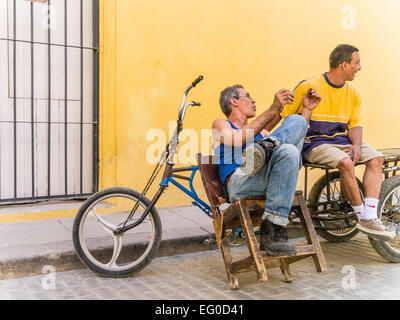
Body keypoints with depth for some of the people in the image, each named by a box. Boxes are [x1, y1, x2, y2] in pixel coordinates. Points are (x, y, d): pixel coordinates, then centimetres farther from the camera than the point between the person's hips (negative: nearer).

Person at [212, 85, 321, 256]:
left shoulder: (260, 132, 38)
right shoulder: (220, 124, 18)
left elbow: (296, 139, 31)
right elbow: (238, 140, -7)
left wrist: (307, 109, 26)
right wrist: (273, 110, -12)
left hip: (271, 181, 5)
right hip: (240, 183, -5)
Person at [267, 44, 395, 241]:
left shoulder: (352, 93, 9)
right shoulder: (309, 87, -10)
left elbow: (355, 125, 11)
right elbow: (280, 115, -6)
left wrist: (356, 145, -10)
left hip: (341, 139, 7)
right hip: (314, 143, -6)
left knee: (376, 158, -16)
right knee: (345, 162, -32)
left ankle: (369, 219, -18)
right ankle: (361, 215, -14)